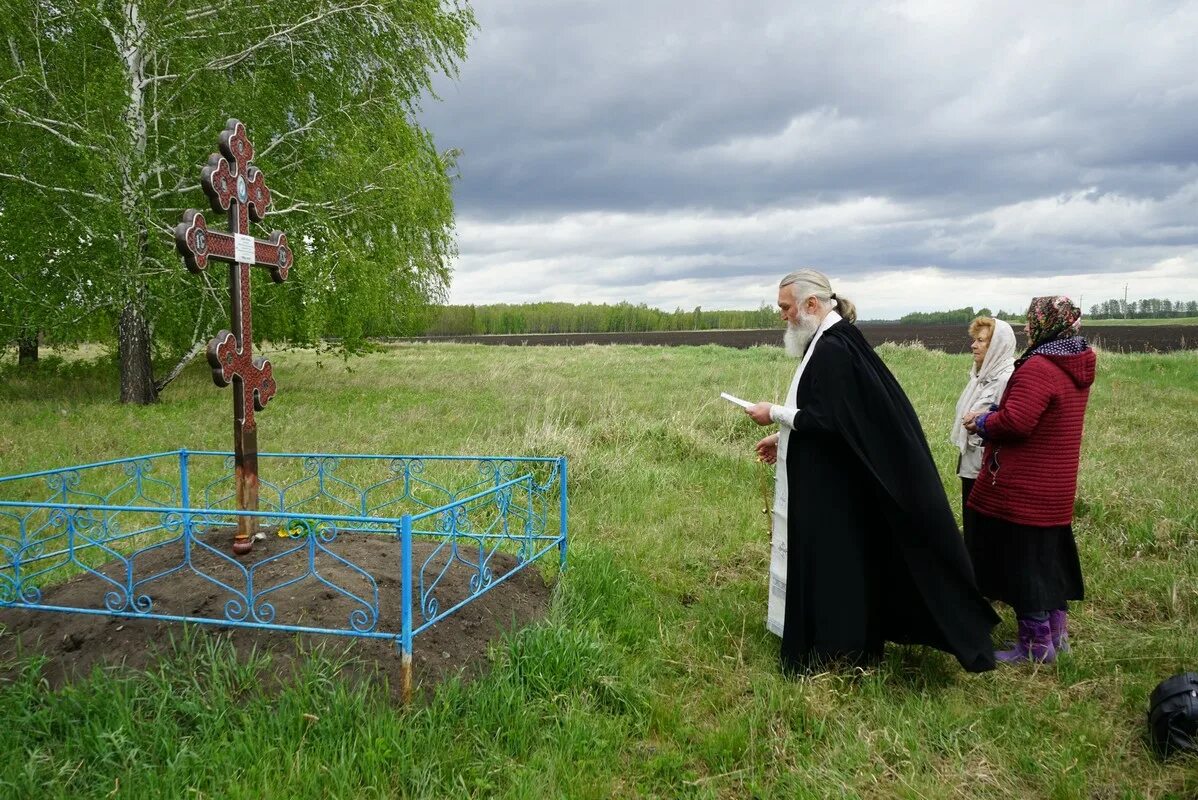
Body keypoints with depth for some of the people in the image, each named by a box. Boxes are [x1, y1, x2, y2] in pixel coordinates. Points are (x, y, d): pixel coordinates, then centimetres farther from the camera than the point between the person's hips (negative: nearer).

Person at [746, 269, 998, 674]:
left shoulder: (833, 349, -22)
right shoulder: (830, 341, 10)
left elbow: (826, 419, -25)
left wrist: (774, 414, -14)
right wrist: (784, 437, 12)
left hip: (828, 488, -10)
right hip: (827, 479, 10)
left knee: (828, 564, 1)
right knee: (848, 563, 17)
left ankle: (831, 653, 14)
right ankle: (855, 647, 30)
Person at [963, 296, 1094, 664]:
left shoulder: (1037, 368, -22)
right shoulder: (1077, 367, 9)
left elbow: (1016, 423, -29)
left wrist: (981, 422, -10)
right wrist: (995, 414, 7)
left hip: (1024, 491, -9)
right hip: (1056, 490, 9)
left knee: (1021, 560, 2)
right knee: (1049, 556, 19)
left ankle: (1036, 645, 11)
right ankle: (1056, 632, 30)